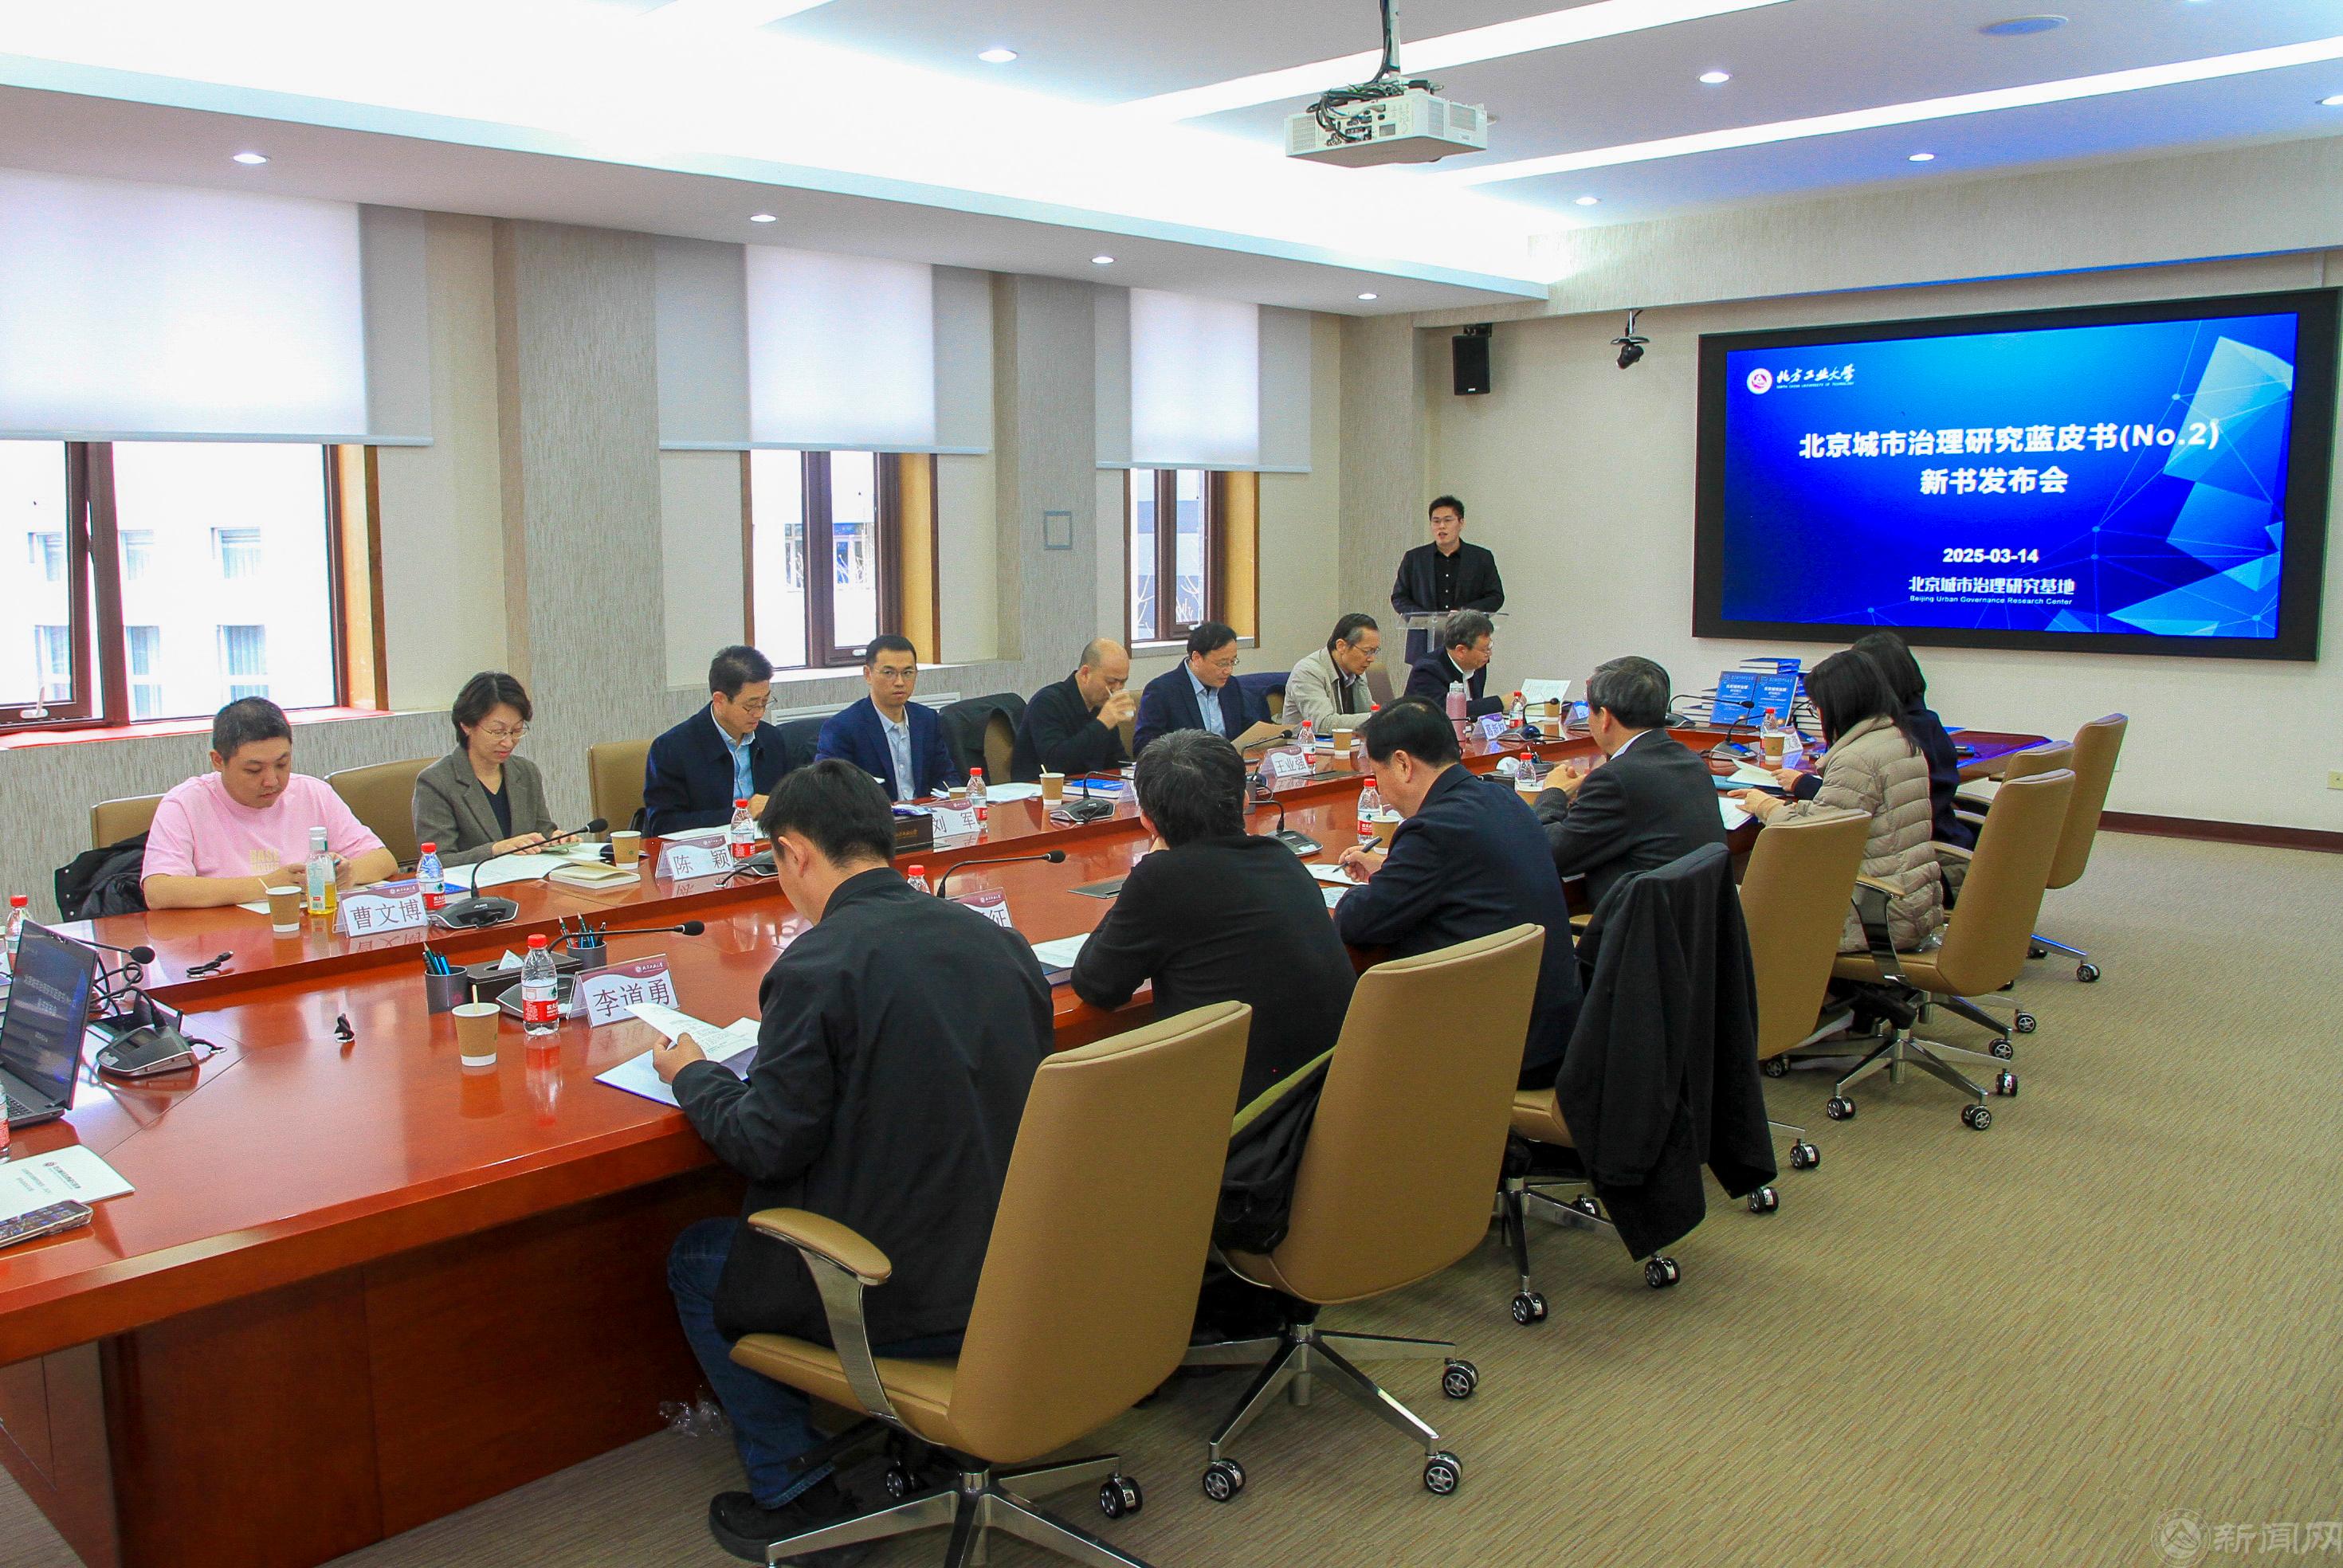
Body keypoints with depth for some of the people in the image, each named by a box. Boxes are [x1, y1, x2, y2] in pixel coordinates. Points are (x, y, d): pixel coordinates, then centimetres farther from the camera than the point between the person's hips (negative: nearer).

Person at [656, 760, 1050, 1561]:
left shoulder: (818, 965, -19)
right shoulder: (998, 938, 1)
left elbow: (767, 1146, -15)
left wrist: (693, 1075, 5)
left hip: (900, 1302, -7)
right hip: (1012, 1274, 7)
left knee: (696, 1261, 18)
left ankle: (797, 1494, 20)